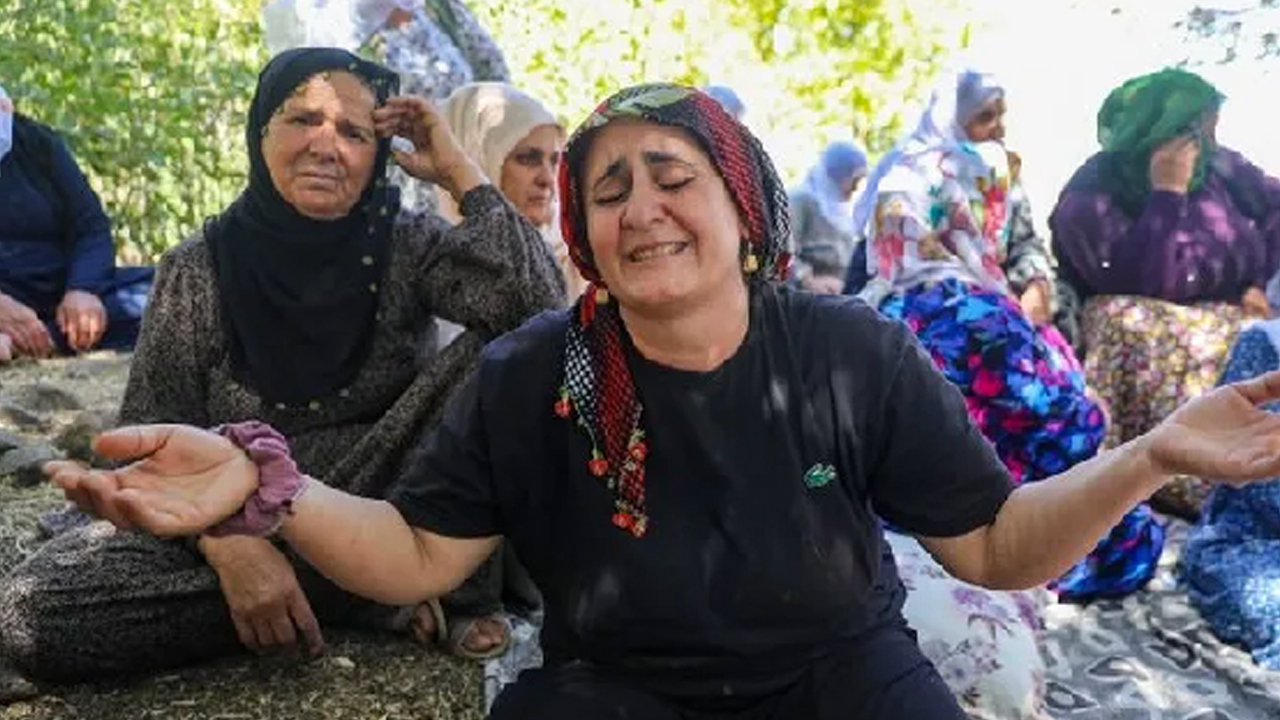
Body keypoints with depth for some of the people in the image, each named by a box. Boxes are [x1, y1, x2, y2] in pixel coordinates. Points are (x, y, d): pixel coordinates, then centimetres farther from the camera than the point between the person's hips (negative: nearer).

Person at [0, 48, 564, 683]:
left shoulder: (409, 247, -3)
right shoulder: (198, 270, -2)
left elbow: (539, 306, -21)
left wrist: (457, 170, -14)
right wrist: (231, 546, -24)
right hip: (241, 520, 2)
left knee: (492, 352, -22)